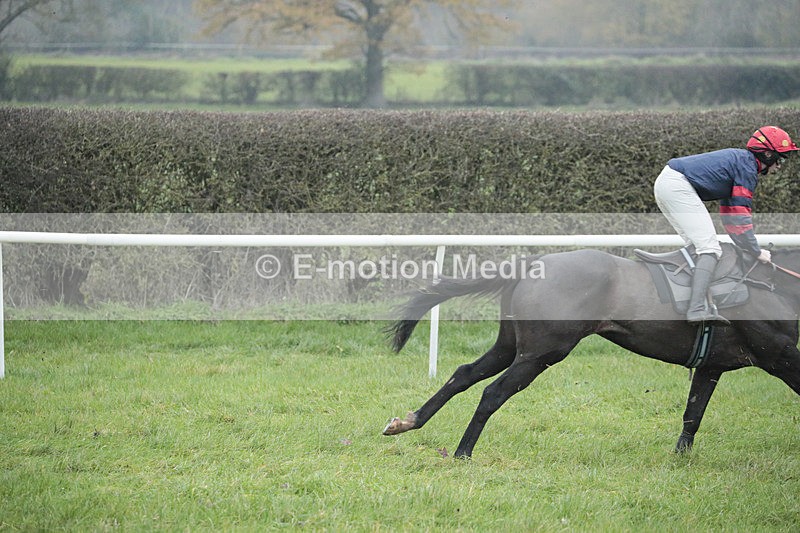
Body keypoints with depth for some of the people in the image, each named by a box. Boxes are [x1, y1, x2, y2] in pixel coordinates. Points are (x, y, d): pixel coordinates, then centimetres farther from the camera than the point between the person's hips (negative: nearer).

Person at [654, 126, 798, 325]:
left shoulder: (737, 159, 24)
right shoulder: (747, 166, -6)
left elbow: (729, 212, 30)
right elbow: (741, 215, -9)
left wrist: (745, 246, 30)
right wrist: (757, 251, -1)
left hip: (663, 184, 11)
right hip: (678, 187, -11)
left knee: (697, 248, 17)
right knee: (709, 248, -13)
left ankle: (703, 308, 14)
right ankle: (697, 310, -25)